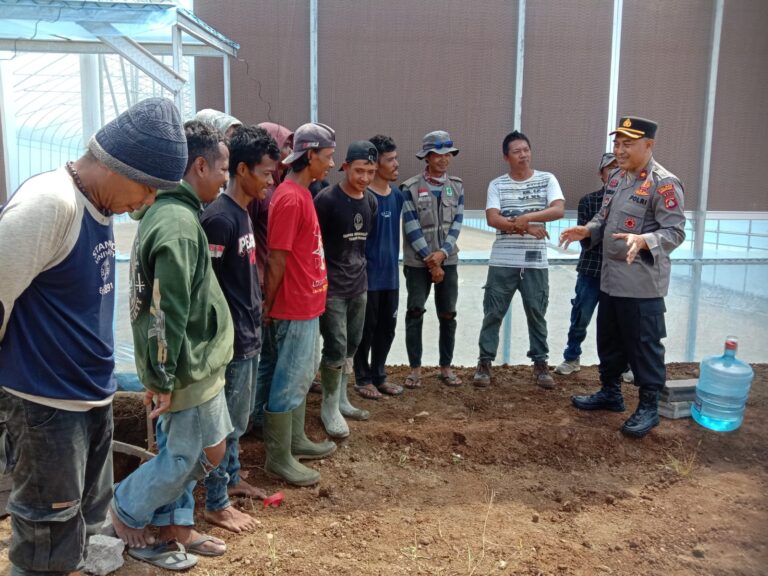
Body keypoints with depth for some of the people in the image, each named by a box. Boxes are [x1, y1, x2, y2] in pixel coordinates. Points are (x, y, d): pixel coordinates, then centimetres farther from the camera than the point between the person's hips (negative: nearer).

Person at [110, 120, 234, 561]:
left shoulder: (166, 211, 9)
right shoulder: (180, 224, -23)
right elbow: (168, 313, -25)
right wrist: (163, 378, -19)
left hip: (192, 362, 10)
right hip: (190, 367, -10)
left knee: (182, 451, 20)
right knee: (189, 456, 7)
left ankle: (173, 524, 34)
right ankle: (126, 512, 23)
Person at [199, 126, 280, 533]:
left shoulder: (243, 212, 9)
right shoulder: (219, 217, -20)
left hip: (249, 335, 9)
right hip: (231, 340, -9)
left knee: (237, 419, 22)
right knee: (225, 423, 3)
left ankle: (232, 480, 38)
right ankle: (216, 504, 17)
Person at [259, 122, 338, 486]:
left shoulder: (301, 194, 11)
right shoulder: (290, 199, -20)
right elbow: (276, 260, -19)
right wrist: (268, 307, -13)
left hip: (307, 304, 10)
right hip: (295, 308, -10)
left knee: (301, 377, 19)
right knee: (288, 382, 1)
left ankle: (295, 441, 33)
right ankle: (278, 458, 13)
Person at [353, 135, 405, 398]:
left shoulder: (397, 196, 8)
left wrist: (393, 262, 16)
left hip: (390, 275, 7)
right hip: (368, 275, -6)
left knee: (387, 327, 13)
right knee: (366, 328, 5)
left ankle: (379, 375, 27)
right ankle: (363, 378, 20)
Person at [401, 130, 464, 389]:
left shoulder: (456, 187, 5)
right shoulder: (410, 188, -6)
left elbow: (457, 223, 0)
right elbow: (411, 228, -10)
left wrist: (442, 253, -14)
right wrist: (431, 260, -13)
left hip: (448, 260, 3)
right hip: (417, 262, -3)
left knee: (448, 315, 7)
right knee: (415, 314, 3)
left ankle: (446, 367, 20)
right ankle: (415, 368, 14)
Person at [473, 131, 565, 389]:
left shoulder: (547, 180, 3)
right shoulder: (497, 184, 4)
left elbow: (559, 210, -11)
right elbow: (492, 219, -9)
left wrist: (526, 217, -20)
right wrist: (525, 228, -15)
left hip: (535, 262, 0)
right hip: (502, 262, 0)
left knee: (536, 313, 8)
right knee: (493, 313, 4)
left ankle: (540, 364, 20)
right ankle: (484, 363, 13)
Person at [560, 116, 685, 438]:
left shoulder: (664, 183, -16)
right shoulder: (616, 178, 11)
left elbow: (675, 232, -20)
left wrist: (642, 241, -38)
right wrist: (586, 231, -1)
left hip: (643, 283, -8)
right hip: (610, 278, 8)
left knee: (643, 346, 3)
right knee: (608, 341, 19)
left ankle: (648, 407, 18)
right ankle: (610, 392, 36)